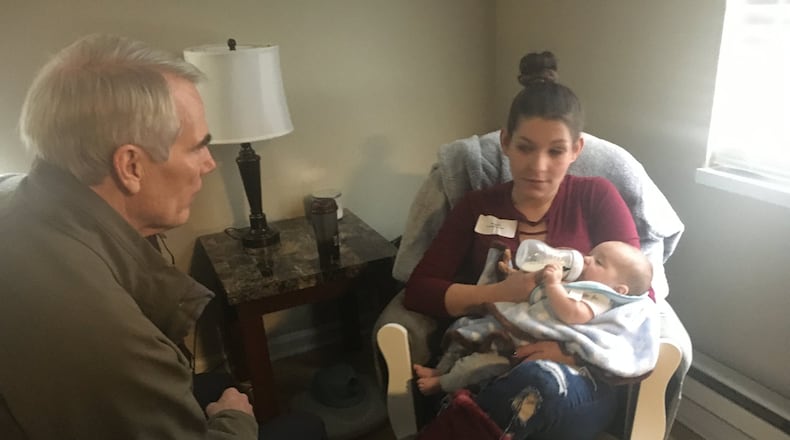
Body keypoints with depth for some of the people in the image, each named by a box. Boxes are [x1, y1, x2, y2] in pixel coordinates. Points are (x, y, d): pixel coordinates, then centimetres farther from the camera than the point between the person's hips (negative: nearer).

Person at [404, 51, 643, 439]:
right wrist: (499, 293, -15)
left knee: (539, 381, -36)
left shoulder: (597, 198, 7)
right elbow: (418, 291, 2)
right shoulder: (476, 208, 11)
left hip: (579, 375, 0)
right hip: (491, 367, 0)